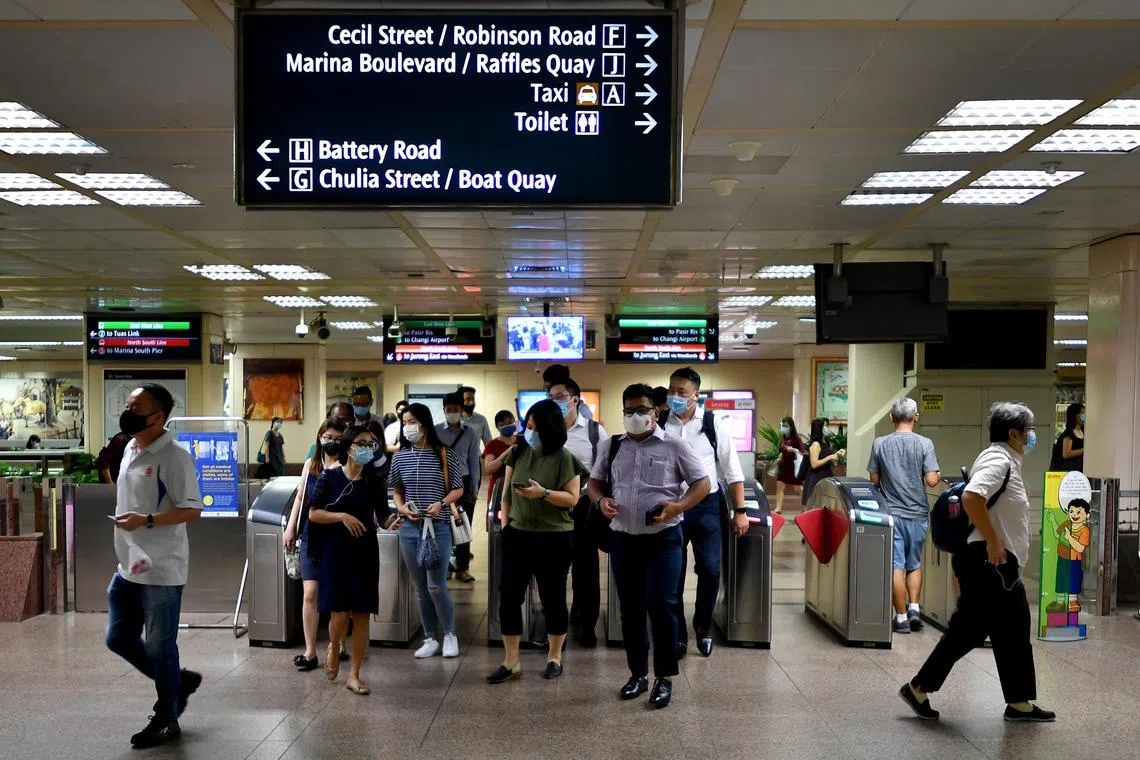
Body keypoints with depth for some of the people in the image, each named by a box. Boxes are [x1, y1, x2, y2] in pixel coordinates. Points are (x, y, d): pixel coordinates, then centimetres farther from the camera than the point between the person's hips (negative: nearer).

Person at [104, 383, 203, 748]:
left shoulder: (174, 456, -17)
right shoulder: (129, 450, 10)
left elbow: (192, 510, -19)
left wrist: (146, 521, -28)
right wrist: (127, 534, 21)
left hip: (160, 570, -9)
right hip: (127, 567, 9)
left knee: (160, 647, 3)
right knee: (118, 639, 16)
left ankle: (166, 720, 20)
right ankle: (178, 680, 34)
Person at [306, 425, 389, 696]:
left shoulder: (374, 482, 4)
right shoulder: (330, 477, -3)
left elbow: (382, 517, 9)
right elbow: (313, 513, -4)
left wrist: (391, 521, -14)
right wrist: (341, 516, -18)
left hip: (365, 554, 2)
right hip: (335, 552, -2)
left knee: (361, 615, 3)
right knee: (339, 613, -7)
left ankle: (354, 675, 14)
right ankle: (333, 648, 27)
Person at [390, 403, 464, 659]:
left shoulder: (445, 454, -5)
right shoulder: (400, 456, 4)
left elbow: (458, 489, 1)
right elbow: (396, 490, 15)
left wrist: (441, 503, -15)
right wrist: (401, 507, -4)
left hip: (438, 527, -3)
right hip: (409, 528, 4)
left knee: (436, 586, -6)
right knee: (421, 588, 9)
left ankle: (449, 634, 14)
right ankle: (430, 638, 21)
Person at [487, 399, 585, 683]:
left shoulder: (564, 458, -8)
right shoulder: (518, 453, 6)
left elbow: (572, 499, -11)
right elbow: (507, 492, 11)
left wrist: (543, 493, -25)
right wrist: (505, 523, 4)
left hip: (554, 539, -4)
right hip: (518, 536, 4)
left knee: (553, 598, 8)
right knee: (509, 597, 2)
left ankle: (554, 657, 24)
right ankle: (511, 662, 12)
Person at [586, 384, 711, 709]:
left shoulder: (674, 446, -3)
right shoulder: (611, 446, 8)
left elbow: (702, 483, 0)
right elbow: (595, 481, 17)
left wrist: (678, 506, -17)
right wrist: (601, 500, -5)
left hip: (663, 538, -4)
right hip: (623, 539, 4)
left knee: (661, 606, -7)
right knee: (630, 609, 10)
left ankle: (664, 677, 9)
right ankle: (638, 674, 25)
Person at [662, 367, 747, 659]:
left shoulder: (714, 425, -2)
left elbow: (732, 471, 2)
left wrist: (740, 511, -1)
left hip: (706, 505, 0)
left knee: (710, 570, -2)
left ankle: (703, 626, 23)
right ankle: (677, 636, 20)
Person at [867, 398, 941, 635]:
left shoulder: (880, 444, -2)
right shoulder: (925, 444, -7)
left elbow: (874, 479, 1)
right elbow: (932, 480, -10)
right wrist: (939, 474, 11)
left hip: (890, 512, 0)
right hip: (917, 513, 0)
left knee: (896, 565, 3)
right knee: (914, 563, 18)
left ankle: (901, 617, 7)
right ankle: (914, 608, 9)